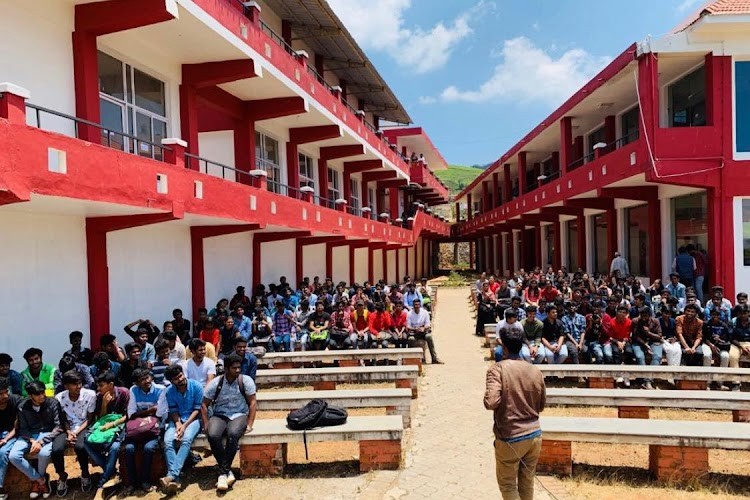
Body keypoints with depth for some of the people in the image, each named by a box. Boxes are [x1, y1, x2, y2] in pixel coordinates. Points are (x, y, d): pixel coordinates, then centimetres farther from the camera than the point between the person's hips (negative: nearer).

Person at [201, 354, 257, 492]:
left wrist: (249, 424, -10)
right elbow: (204, 405, 4)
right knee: (213, 435, -32)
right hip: (220, 416, 2)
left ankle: (223, 472, -19)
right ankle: (227, 471, -16)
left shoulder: (246, 381, -6)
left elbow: (252, 403, -3)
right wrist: (206, 425, -5)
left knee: (233, 434, -35)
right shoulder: (215, 383, -3)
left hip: (240, 415, -1)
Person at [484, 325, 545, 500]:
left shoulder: (497, 369, -16)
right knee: (527, 482, 19)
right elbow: (541, 406, 9)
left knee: (507, 484, 12)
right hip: (534, 435, 5)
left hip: (510, 438, -5)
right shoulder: (536, 371, 0)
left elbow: (491, 402, -25)